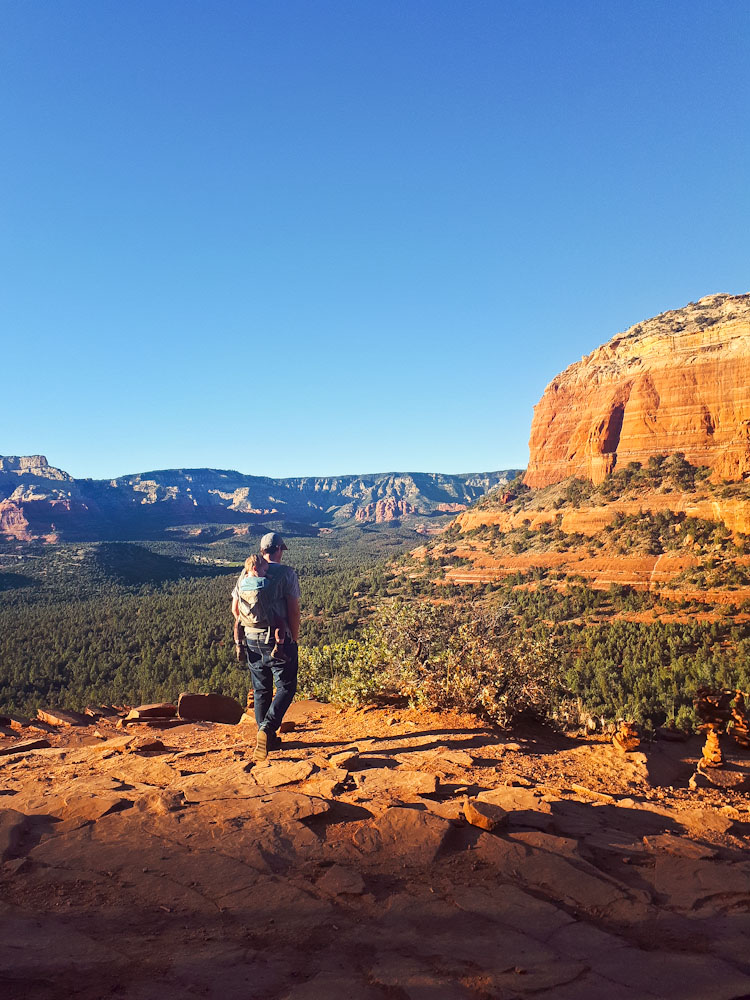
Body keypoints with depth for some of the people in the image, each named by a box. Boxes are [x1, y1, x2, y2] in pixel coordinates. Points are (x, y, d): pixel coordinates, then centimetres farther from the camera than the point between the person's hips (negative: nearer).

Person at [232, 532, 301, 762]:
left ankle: (268, 739, 22)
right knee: (286, 687, 4)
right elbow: (294, 609, -11)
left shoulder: (246, 574, 6)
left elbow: (235, 608, 9)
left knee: (261, 690, 14)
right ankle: (266, 728, -15)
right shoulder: (286, 574, -8)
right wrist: (295, 638, 1)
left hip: (252, 639, 5)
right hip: (278, 639, -5)